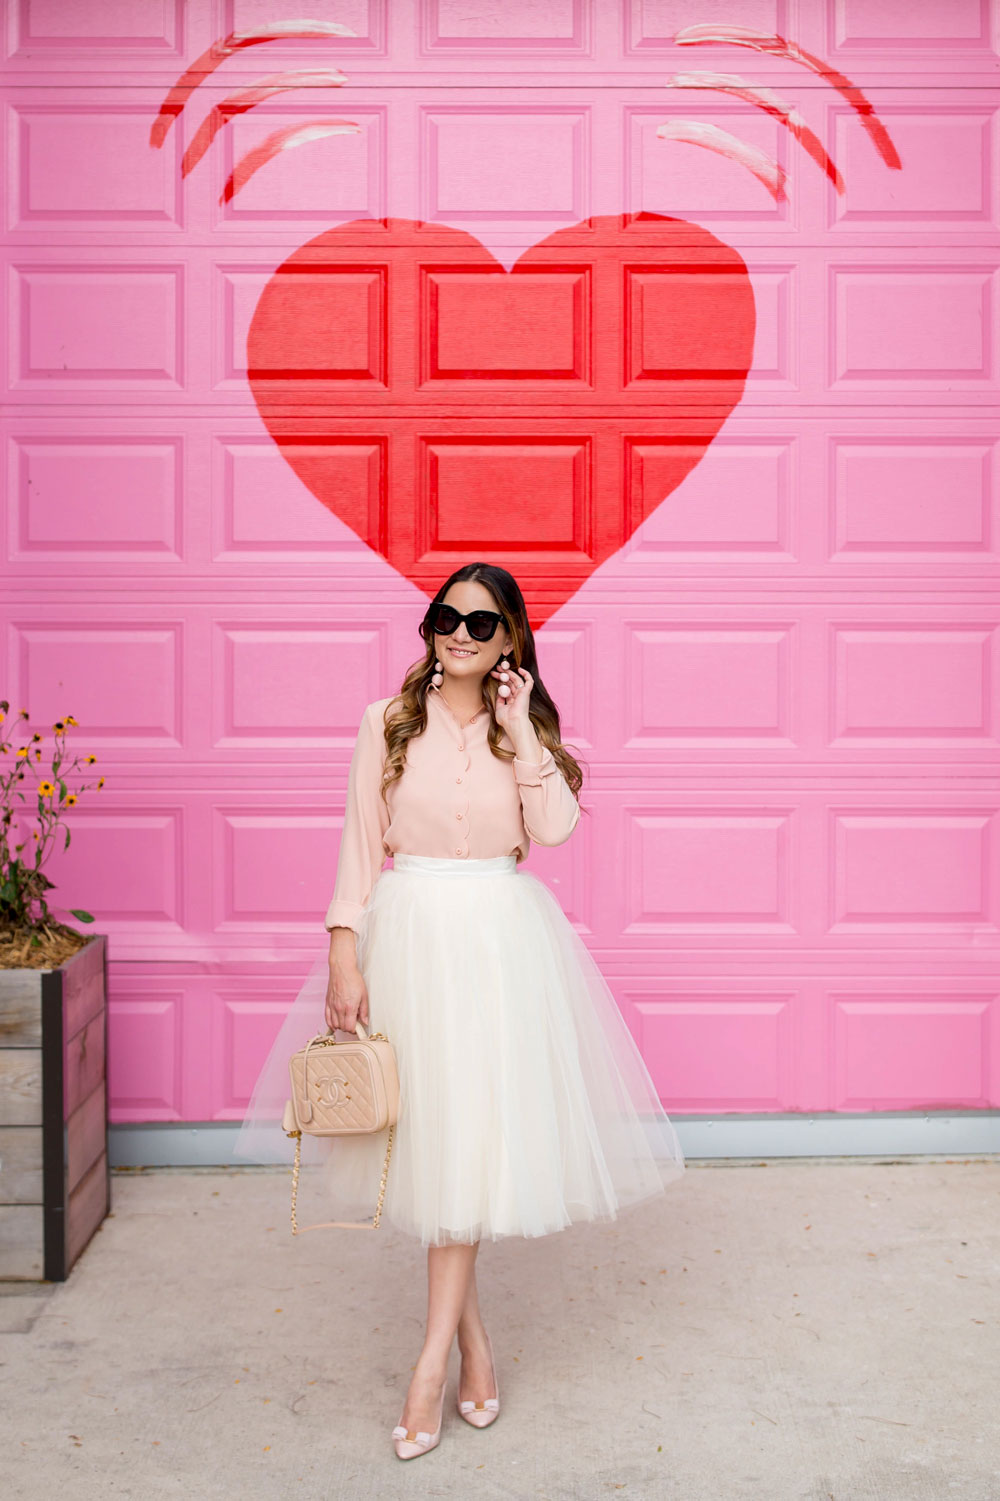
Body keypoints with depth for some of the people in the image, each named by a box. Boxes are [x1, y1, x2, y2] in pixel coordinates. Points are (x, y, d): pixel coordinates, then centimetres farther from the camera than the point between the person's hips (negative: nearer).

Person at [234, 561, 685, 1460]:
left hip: (501, 938, 0)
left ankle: (435, 1358, 4)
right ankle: (474, 1339, 21)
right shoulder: (389, 723, 3)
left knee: (469, 1135, -3)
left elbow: (555, 828, -9)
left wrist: (520, 730, -9)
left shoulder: (526, 726, 7)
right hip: (412, 932, 0)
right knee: (429, 1127, 4)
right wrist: (344, 951, -7)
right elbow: (361, 845, 0)